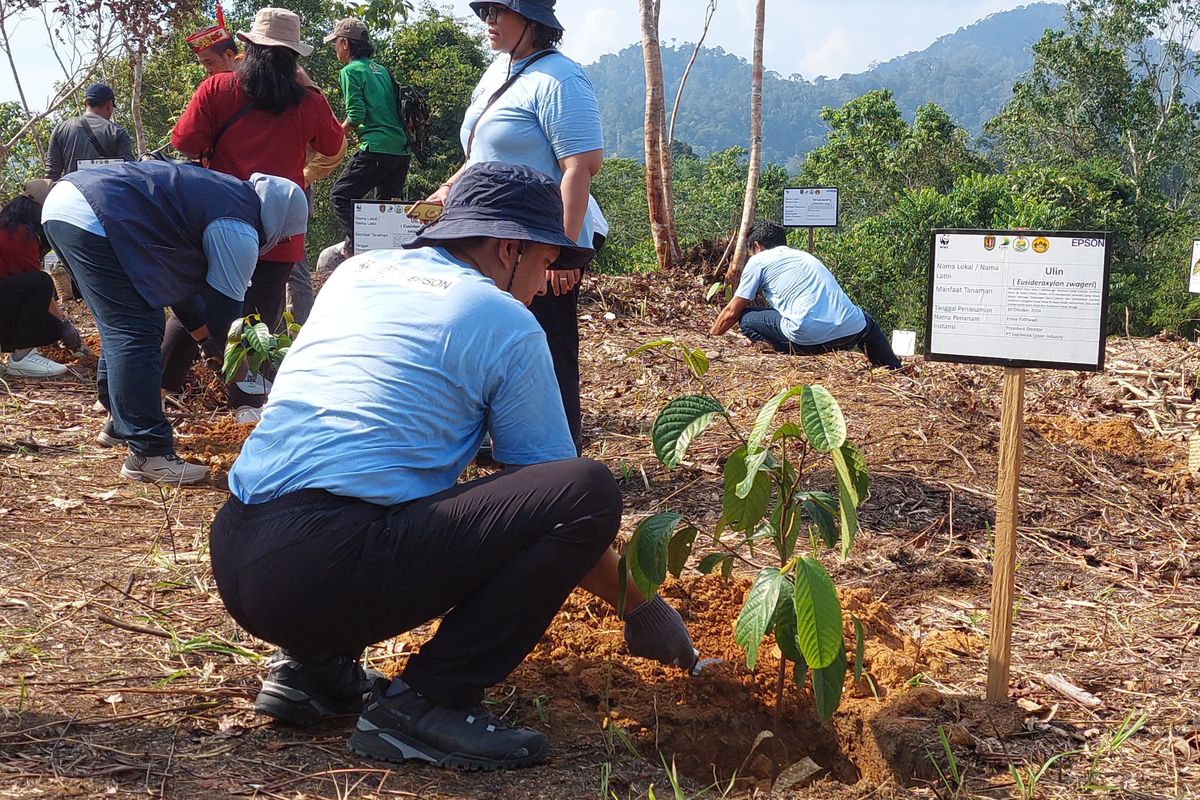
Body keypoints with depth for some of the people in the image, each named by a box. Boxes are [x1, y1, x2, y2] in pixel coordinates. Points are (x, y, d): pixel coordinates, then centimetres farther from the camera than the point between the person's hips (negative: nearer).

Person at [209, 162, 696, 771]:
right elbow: (564, 504, 8)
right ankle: (425, 703, -7)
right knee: (590, 492, -7)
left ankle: (312, 665, 18)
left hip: (231, 560, 8)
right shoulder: (506, 323, 3)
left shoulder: (357, 270, 21)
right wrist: (643, 612, 22)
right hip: (327, 575, -8)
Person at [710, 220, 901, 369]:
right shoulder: (804, 255, 32)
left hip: (809, 339, -6)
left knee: (746, 319, 13)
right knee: (866, 321, 40)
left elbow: (732, 312, 15)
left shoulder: (758, 261, 13)